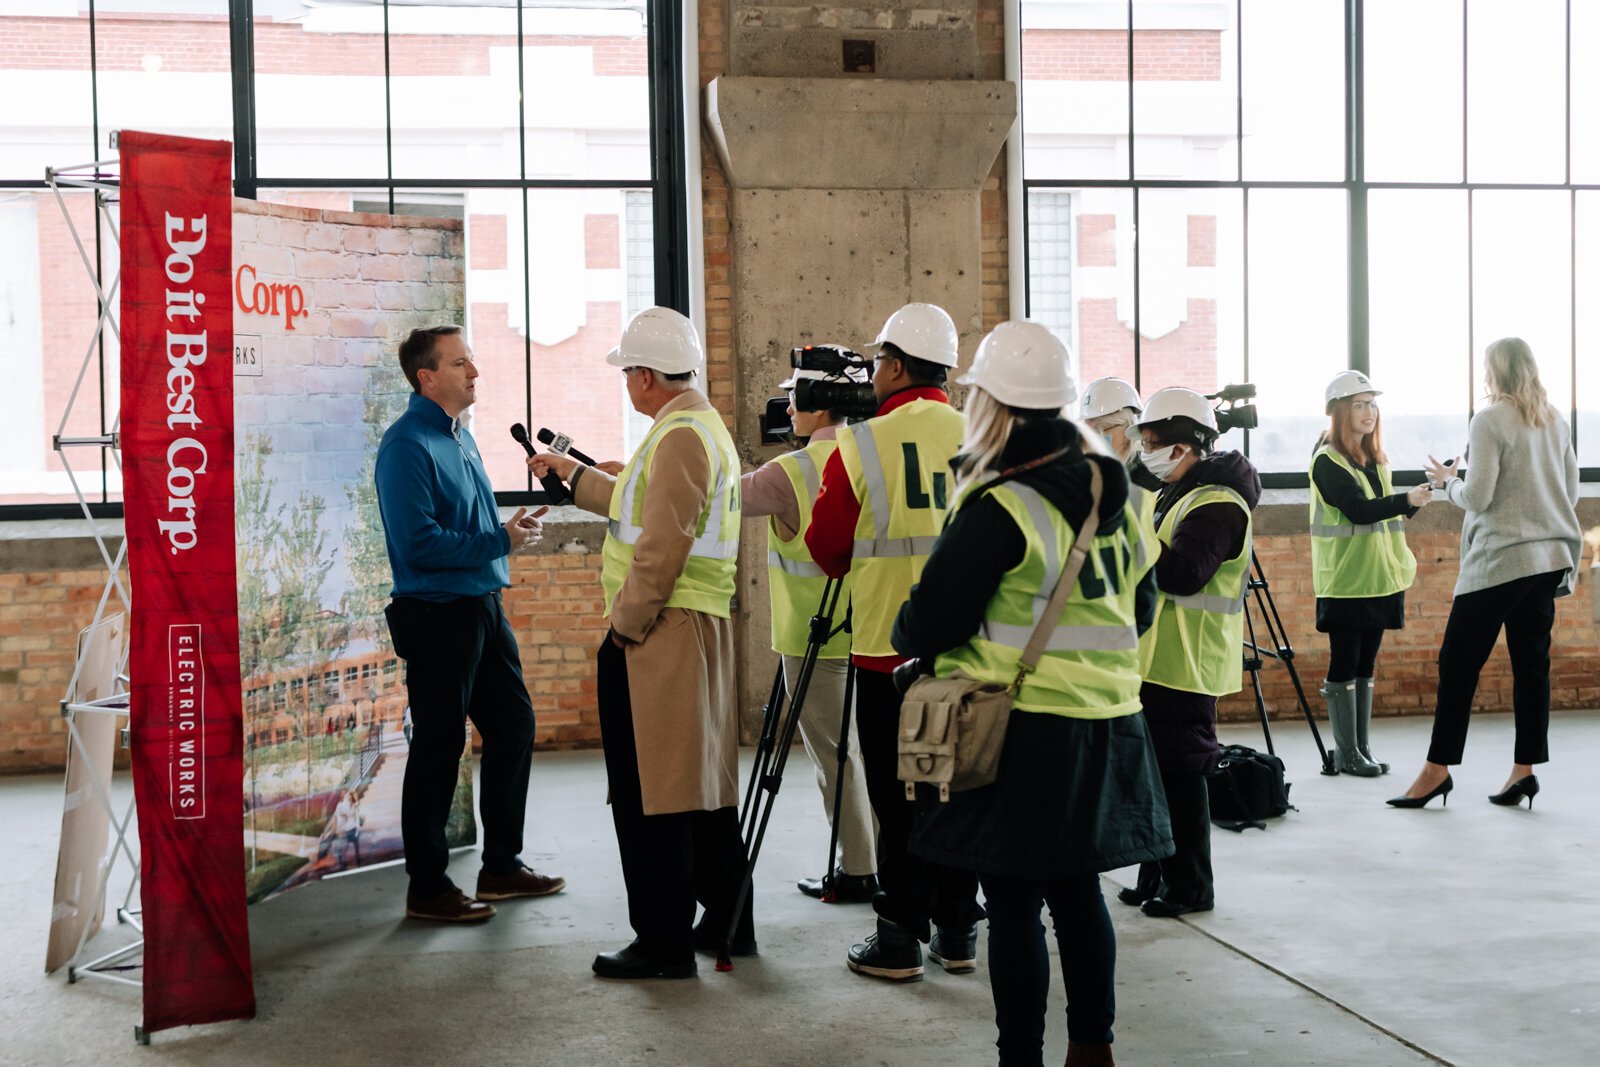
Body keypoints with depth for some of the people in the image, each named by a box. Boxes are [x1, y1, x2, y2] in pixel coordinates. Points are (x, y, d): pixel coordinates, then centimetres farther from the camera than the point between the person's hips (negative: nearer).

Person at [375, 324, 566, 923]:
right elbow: (419, 543, -23)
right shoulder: (407, 445, -15)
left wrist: (510, 528, 10)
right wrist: (500, 541, -18)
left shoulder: (461, 436, 14)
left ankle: (502, 866, 28)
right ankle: (427, 889, 10)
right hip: (438, 615, -10)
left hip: (483, 607, 10)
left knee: (513, 726, 15)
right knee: (438, 747, -1)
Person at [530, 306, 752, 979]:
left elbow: (662, 547, -22)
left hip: (659, 635, -11)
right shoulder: (706, 427, 18)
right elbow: (642, 510, 29)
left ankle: (664, 942, 1)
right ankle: (727, 923, 24)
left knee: (650, 797, -4)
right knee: (706, 784, 16)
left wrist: (624, 627, -15)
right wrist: (571, 474, 38)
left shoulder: (679, 437, -15)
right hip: (703, 630, 11)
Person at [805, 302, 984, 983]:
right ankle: (957, 932, 20)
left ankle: (899, 939, 9)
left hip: (889, 644, -4)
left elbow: (827, 549, 0)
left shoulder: (863, 444, -9)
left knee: (898, 795, 4)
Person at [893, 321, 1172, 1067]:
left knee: (1014, 904, 2)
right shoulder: (1112, 493, 6)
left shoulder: (999, 509, -17)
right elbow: (1141, 604, 17)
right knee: (1078, 891, 16)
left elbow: (927, 624, -16)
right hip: (1106, 725, 7)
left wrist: (907, 639, 6)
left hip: (1023, 733, -7)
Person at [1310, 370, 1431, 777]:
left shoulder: (1375, 459, 14)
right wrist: (1406, 500, -33)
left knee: (1365, 665, 10)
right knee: (1344, 664, -2)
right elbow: (1358, 510, -22)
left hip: (1379, 579, 7)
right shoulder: (1327, 461, -10)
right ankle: (1346, 753, 3)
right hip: (1345, 581, -7)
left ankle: (1362, 748, 14)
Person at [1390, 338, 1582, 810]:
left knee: (1459, 663, -1)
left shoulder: (1489, 421, -10)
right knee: (1531, 662, 7)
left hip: (1499, 559, -7)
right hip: (1551, 558, 7)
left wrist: (1448, 481, 6)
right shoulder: (1555, 421, 11)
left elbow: (1476, 497, -13)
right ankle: (1524, 769, 7)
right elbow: (1571, 491, 17)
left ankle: (1437, 769, 3)